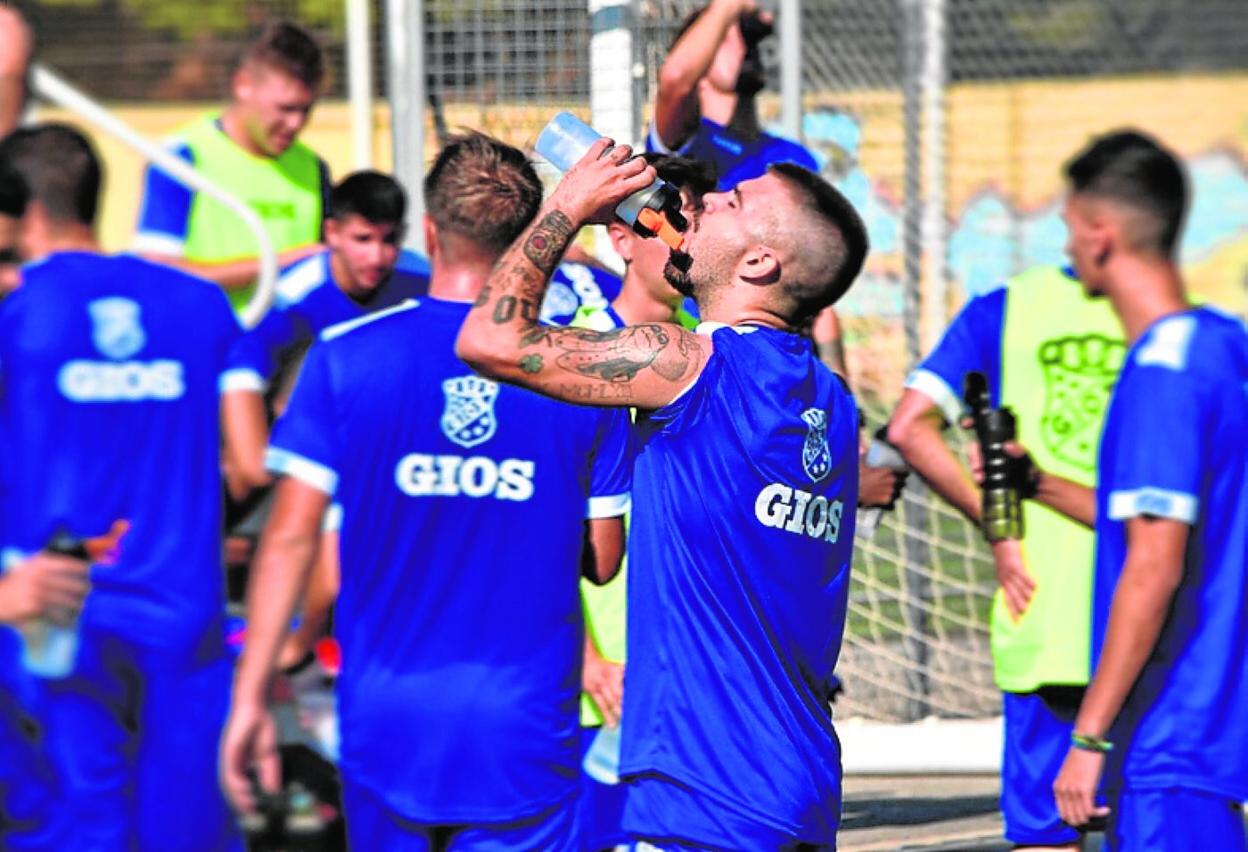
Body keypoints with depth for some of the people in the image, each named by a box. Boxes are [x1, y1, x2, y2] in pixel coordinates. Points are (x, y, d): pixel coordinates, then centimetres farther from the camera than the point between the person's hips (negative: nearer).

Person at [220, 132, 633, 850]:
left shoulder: (345, 357, -4)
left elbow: (292, 536, -5)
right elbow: (602, 560, 3)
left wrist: (250, 697, 0)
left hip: (389, 720, 1)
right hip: (526, 730, -1)